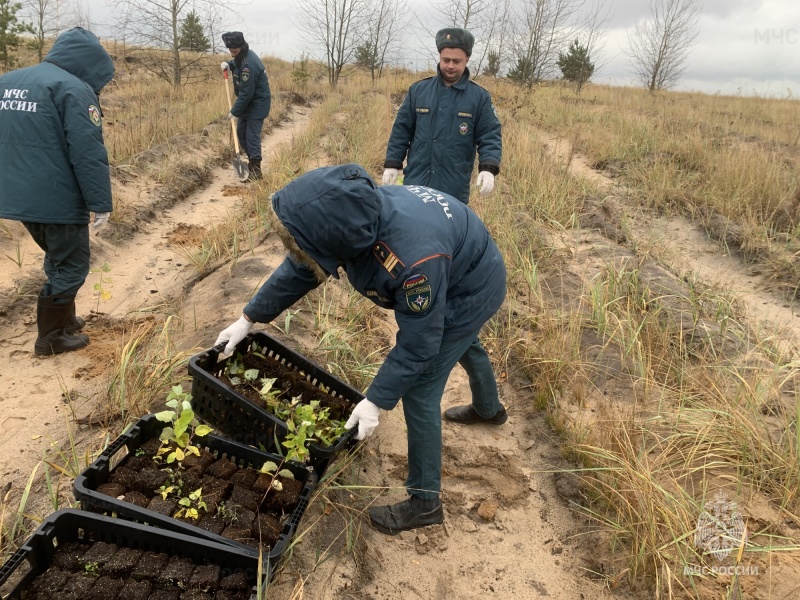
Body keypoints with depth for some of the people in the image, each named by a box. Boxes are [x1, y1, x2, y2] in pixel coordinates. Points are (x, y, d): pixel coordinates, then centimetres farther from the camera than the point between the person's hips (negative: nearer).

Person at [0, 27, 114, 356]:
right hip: (58, 200, -8)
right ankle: (50, 338, 16)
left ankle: (64, 318, 37)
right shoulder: (74, 89, -14)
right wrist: (101, 203, -15)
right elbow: (88, 153, -19)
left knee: (58, 260, 25)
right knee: (70, 267, 7)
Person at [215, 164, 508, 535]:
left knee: (419, 393, -5)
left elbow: (417, 344, -32)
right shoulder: (351, 217, -23)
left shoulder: (413, 257, -46)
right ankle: (489, 409, 64)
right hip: (462, 268, 8)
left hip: (470, 291, -8)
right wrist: (248, 319, -1)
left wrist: (376, 401, -25)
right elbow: (298, 270, -7)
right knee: (463, 346, 33)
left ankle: (425, 503, 13)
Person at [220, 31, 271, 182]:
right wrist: (228, 64, 3)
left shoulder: (248, 64, -28)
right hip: (248, 102, 10)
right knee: (241, 132, 16)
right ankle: (252, 160, 30)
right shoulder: (242, 56, 1)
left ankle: (256, 171, -6)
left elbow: (246, 93, -28)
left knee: (252, 136, -11)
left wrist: (234, 111, -21)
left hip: (257, 103, -10)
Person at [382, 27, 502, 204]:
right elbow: (401, 130, 10)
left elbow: (490, 137, 0)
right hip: (415, 184, 2)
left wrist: (488, 168, -16)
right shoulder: (418, 90, 7)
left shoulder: (480, 97, 2)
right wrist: (392, 164, 4)